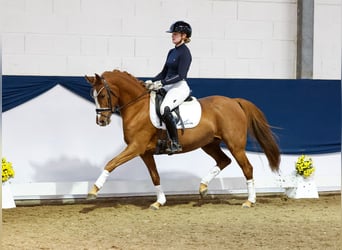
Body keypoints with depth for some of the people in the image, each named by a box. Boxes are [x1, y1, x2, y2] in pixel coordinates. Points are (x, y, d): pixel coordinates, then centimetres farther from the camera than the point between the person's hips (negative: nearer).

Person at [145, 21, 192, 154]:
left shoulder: (185, 52, -10)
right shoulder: (172, 52, 17)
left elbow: (180, 75, -18)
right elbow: (164, 72, 20)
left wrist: (161, 83, -22)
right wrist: (152, 82, 4)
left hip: (180, 87, -10)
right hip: (168, 87, 10)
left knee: (164, 109, -34)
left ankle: (175, 143, -27)